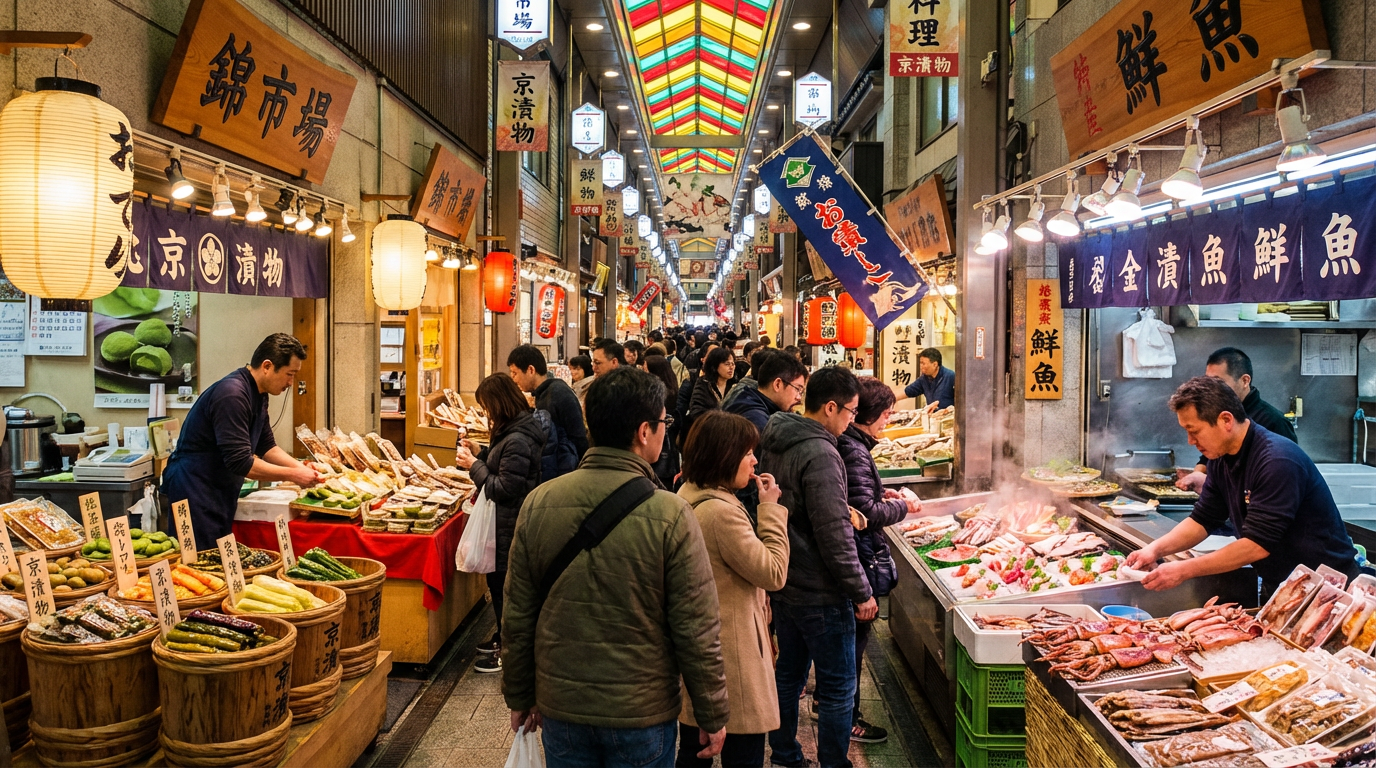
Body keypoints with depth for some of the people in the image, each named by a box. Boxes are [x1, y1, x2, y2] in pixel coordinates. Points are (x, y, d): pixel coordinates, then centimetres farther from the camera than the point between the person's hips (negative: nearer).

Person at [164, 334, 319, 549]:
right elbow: (240, 463, -26)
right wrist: (292, 475, -19)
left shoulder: (258, 395, 8)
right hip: (195, 489, -10)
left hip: (220, 490, 10)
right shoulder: (232, 394, -24)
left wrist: (302, 468, 0)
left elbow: (266, 446, 15)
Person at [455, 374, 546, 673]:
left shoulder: (517, 440, -26)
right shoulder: (514, 430, 6)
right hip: (506, 521, 10)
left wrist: (473, 465, -16)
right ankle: (503, 637, 38)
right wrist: (479, 453, 6)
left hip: (510, 524, -10)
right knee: (498, 580, 22)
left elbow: (504, 488, -24)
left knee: (502, 583, 3)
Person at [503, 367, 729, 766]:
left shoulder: (538, 504, -8)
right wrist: (713, 717, -1)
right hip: (642, 716, -3)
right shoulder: (671, 516, -19)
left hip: (560, 705, 3)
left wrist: (519, 696, 13)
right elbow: (697, 631, -14)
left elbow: (517, 616, -1)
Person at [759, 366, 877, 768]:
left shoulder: (775, 444, 5)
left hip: (783, 584, 9)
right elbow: (834, 536, -23)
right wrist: (862, 593, -15)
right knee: (837, 689, 4)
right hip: (819, 593, -9)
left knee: (789, 674, 21)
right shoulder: (820, 455, -23)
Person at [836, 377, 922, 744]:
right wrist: (903, 506, -11)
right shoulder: (854, 451, -23)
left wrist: (882, 492, 9)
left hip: (847, 554, 10)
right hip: (858, 557, -10)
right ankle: (847, 718, 16)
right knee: (856, 634, 3)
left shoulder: (847, 443, 8)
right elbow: (867, 512, -26)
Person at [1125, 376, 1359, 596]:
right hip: (1278, 584, 7)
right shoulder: (1222, 459, 1)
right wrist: (1156, 549, -11)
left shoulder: (1277, 461, -25)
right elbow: (1202, 520, 6)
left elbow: (1257, 545, -27)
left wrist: (1184, 570, -27)